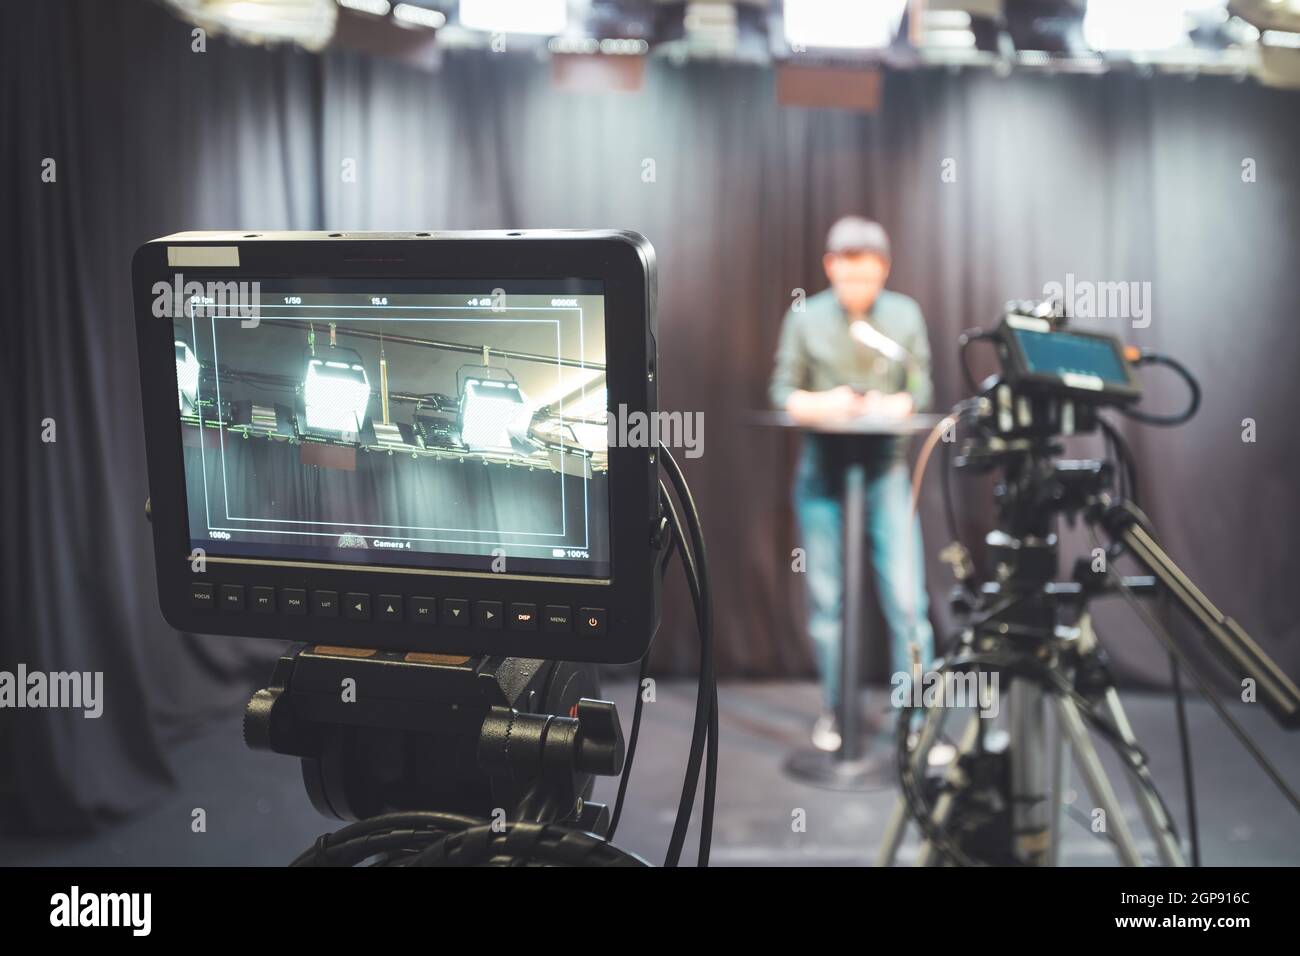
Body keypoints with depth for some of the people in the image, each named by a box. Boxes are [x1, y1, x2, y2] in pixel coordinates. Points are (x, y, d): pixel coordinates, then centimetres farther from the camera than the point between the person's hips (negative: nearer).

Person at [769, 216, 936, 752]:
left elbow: (921, 389, 2)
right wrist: (818, 404, -18)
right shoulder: (806, 317, 0)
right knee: (826, 599, 7)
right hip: (823, 469, 0)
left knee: (906, 597, -6)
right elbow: (783, 391, 2)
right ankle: (833, 711, 22)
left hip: (886, 469, 0)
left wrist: (892, 405, -19)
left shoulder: (905, 314, 2)